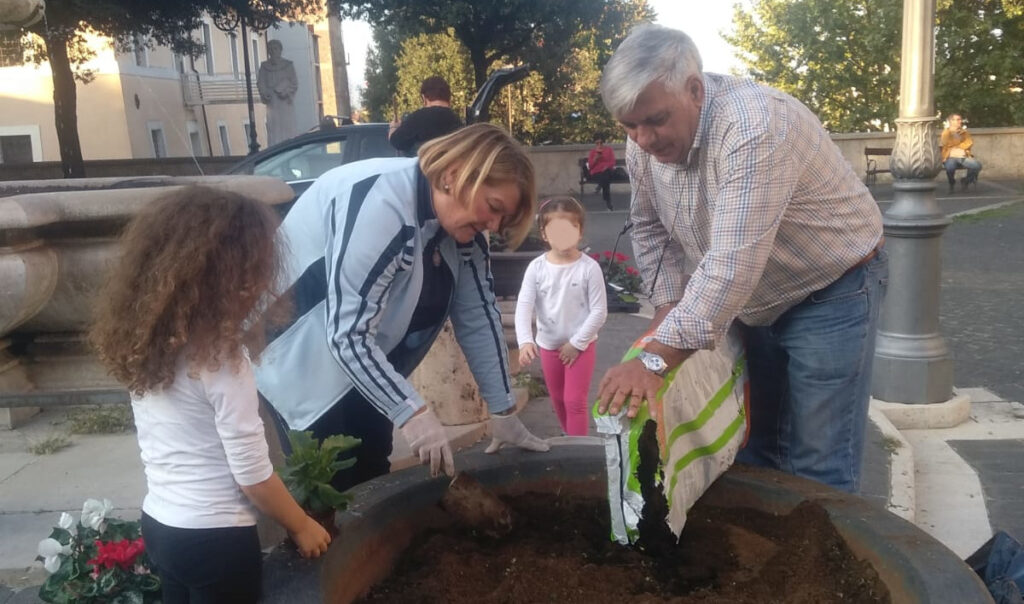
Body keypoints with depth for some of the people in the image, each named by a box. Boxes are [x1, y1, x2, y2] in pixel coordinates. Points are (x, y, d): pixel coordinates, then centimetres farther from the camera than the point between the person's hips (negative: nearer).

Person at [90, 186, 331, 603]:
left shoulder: (146, 342, -2)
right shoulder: (219, 358, -23)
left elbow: (164, 447, 4)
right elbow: (252, 474, -19)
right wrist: (302, 526, -6)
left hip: (159, 524, 7)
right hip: (214, 537, -7)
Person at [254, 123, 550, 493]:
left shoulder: (460, 223, -4)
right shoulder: (382, 204, -31)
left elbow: (479, 318, 0)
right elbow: (347, 332, -33)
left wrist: (503, 411, 0)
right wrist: (412, 413, -33)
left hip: (366, 366, 8)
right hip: (305, 359, -8)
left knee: (374, 484, 12)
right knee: (338, 491, -5)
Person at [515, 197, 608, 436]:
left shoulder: (589, 267, -16)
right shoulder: (536, 267, -9)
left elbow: (599, 311, -14)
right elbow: (523, 307, -14)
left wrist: (577, 343, -14)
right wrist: (525, 341, -28)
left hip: (581, 344, -4)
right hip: (548, 345, 4)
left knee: (575, 401, -3)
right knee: (558, 400, 19)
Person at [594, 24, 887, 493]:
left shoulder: (754, 128, -34)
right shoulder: (645, 141, -10)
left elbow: (732, 264, -40)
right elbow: (650, 227, 5)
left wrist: (657, 360, -41)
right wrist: (669, 308, -7)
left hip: (831, 292, -7)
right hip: (753, 299, 7)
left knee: (816, 470, -4)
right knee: (748, 450, 16)